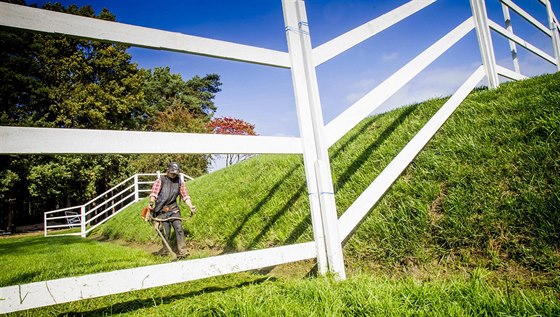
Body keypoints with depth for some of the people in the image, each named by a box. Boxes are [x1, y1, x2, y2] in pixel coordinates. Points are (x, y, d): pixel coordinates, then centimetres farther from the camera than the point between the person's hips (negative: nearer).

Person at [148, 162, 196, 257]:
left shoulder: (179, 182, 11)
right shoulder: (161, 180, 1)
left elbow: (185, 195, 8)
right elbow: (154, 192, -10)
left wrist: (191, 206, -6)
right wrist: (151, 202, -30)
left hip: (173, 209, 2)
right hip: (162, 211, -2)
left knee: (179, 228, -11)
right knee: (166, 232, -1)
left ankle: (182, 251, -9)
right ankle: (165, 250, 20)